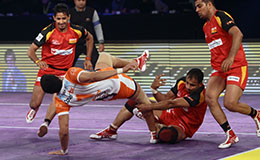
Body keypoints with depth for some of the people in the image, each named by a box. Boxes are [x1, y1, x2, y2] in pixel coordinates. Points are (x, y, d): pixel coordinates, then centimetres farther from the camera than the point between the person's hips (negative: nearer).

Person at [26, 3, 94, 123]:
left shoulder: (76, 31, -8)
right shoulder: (48, 32, -17)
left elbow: (89, 38, 15)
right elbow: (31, 51, -14)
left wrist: (88, 59, 13)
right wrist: (38, 62, -34)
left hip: (64, 71, 1)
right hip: (46, 68, -1)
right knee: (35, 103, -1)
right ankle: (34, 109, 35)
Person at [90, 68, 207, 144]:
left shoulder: (199, 95, -29)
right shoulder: (182, 82, -4)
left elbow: (171, 103, -33)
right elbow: (166, 98, 3)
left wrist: (149, 107, -35)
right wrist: (154, 89, -16)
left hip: (183, 126, -8)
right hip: (172, 115, 8)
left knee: (167, 134, -45)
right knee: (135, 101, 3)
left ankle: (157, 129, -7)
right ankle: (111, 131, 13)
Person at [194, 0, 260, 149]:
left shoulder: (221, 16, -10)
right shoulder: (206, 26, 18)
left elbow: (238, 34, -24)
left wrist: (230, 58, -32)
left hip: (236, 68, -8)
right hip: (219, 70, 8)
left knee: (230, 104, -20)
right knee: (210, 98, -15)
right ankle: (230, 135, -7)